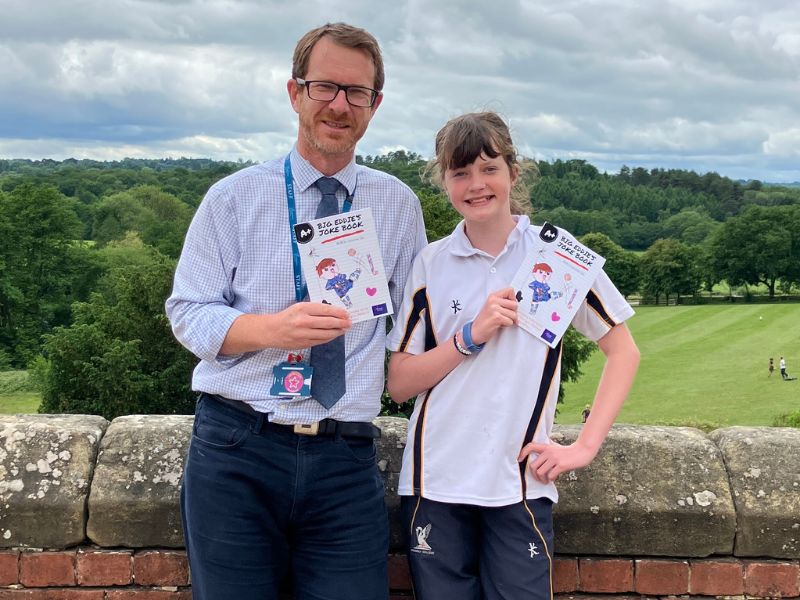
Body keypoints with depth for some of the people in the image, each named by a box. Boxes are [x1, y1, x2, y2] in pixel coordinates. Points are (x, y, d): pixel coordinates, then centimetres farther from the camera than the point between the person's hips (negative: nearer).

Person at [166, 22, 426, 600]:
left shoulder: (398, 204, 8)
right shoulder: (233, 197, 3)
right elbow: (188, 314, -1)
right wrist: (272, 329, -19)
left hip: (346, 461, 1)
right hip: (235, 450, -1)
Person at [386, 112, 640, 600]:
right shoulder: (431, 264, 5)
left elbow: (624, 350, 3)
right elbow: (399, 384, 3)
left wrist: (585, 446, -5)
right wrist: (470, 336, -11)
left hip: (519, 485, -2)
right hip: (435, 484, 2)